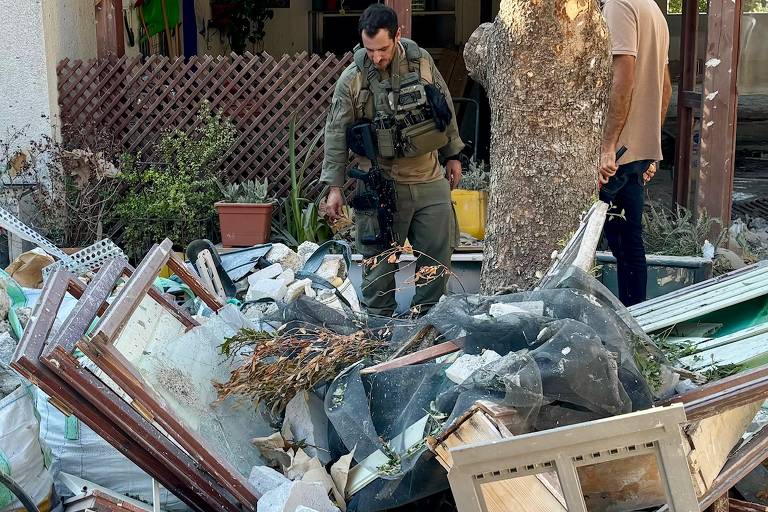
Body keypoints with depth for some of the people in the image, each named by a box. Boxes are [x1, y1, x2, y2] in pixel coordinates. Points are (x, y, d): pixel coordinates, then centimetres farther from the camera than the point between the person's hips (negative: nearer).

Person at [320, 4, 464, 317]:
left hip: (429, 178, 3)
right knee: (379, 258, 2)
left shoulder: (421, 62, -2)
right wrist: (334, 186, -7)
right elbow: (336, 134, -5)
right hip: (382, 184, -3)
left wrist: (452, 155, 15)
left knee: (437, 254, 7)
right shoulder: (352, 79, -9)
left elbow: (446, 109, 11)